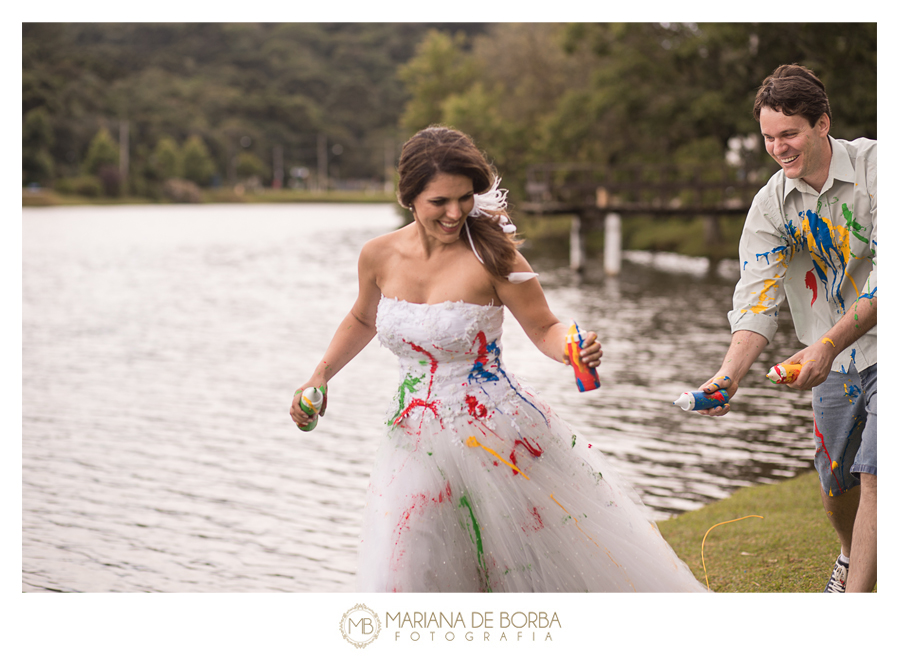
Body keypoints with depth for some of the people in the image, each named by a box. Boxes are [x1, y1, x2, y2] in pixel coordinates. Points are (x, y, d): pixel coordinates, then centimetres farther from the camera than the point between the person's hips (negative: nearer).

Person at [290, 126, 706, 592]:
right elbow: (362, 320, 20)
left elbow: (544, 328, -5)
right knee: (399, 582, 1)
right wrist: (320, 377, 12)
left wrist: (575, 348, -26)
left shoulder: (491, 256, -13)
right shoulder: (379, 257, -1)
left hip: (498, 437, -3)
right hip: (419, 443, 4)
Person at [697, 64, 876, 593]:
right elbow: (757, 301, -14)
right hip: (834, 358, 4)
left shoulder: (876, 168, -17)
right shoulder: (770, 207, -5)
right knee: (837, 483, 13)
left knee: (875, 475, -15)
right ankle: (852, 558, 44)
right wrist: (729, 375, -32)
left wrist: (827, 346, -31)